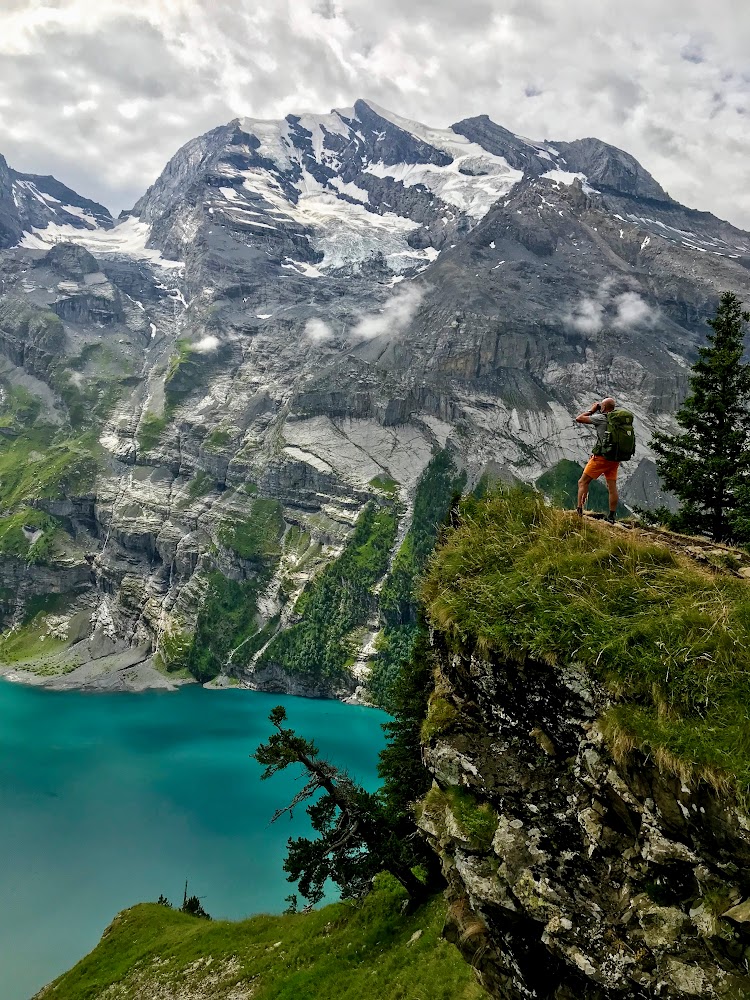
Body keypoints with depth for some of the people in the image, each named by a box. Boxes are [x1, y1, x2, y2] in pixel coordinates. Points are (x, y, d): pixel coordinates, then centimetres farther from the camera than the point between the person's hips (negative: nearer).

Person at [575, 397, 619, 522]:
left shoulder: (601, 418, -10)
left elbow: (579, 419, -9)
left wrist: (591, 410, 6)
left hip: (601, 457, -6)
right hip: (615, 459, 6)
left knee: (583, 482, 3)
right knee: (612, 487, 7)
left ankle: (579, 511, -4)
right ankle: (611, 518, 8)